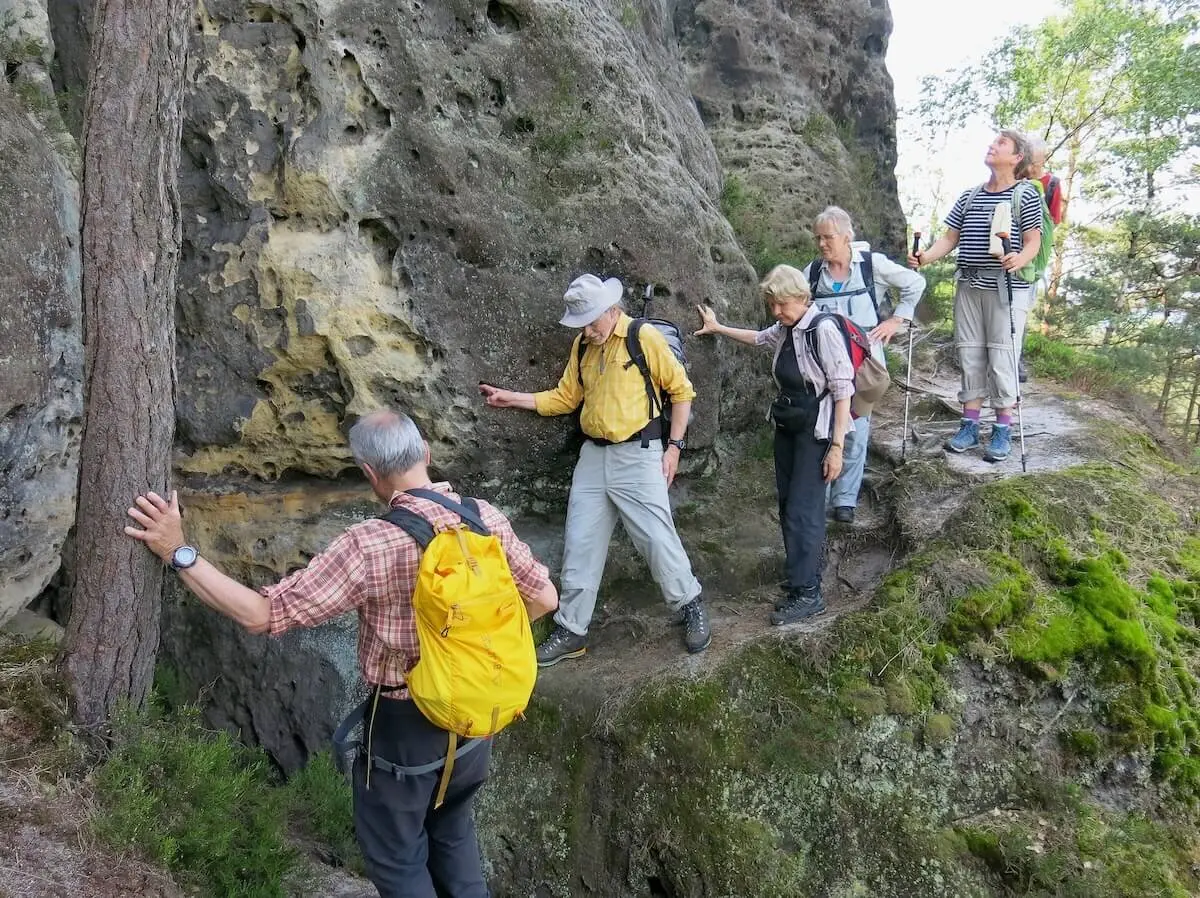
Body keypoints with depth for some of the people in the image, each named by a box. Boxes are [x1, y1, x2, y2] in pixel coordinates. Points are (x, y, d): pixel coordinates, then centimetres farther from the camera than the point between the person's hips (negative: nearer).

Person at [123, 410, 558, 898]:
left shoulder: (369, 546, -26)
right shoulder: (487, 518, -12)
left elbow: (261, 614, -24)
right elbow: (544, 598, -1)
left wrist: (180, 554, -17)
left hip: (406, 724, -5)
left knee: (397, 858, 20)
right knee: (453, 830, 30)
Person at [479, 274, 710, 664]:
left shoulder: (645, 338, -9)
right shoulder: (581, 346, 8)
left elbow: (681, 390, -4)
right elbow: (566, 397, 13)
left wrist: (674, 446, -7)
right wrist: (512, 398, 5)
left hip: (638, 455, -5)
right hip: (593, 456, 6)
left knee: (658, 538, -3)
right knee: (580, 544, 7)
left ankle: (691, 608, 22)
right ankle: (571, 630, 18)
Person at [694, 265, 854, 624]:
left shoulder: (823, 331, -17)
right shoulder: (784, 330, 6)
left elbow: (843, 390, -18)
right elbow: (758, 338, 31)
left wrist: (837, 447, -20)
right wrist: (718, 328, 33)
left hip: (816, 432, -8)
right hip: (786, 426, 8)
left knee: (802, 509, -8)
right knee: (787, 503, 13)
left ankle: (806, 593, 1)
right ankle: (805, 570, 29)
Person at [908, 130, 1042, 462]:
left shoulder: (1027, 196, -1)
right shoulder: (969, 197, 14)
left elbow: (1033, 241, -6)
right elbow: (950, 238, 12)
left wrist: (1019, 259, -28)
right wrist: (925, 257, -7)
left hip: (1007, 288, -5)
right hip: (968, 286, 5)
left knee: (1002, 357, -4)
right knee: (970, 355, 8)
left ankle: (1003, 431, 5)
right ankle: (970, 426, 16)